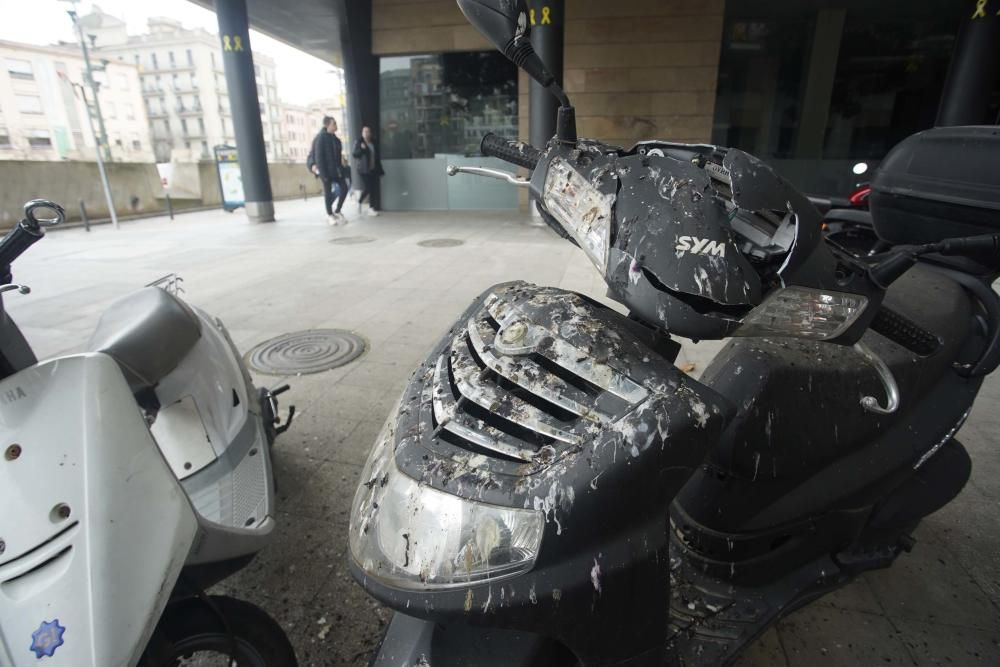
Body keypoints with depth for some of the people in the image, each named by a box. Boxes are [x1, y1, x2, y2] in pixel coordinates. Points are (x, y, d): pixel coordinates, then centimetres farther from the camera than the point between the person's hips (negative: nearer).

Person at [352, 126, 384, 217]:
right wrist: (361, 149, -23)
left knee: (372, 189, 0)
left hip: (373, 169, 5)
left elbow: (376, 156, 18)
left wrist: (379, 169, 14)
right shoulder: (359, 142, -2)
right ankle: (360, 202, 14)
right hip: (364, 170, -5)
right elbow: (354, 154, -6)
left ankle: (371, 208, 5)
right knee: (367, 188, -11)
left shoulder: (373, 143, 14)